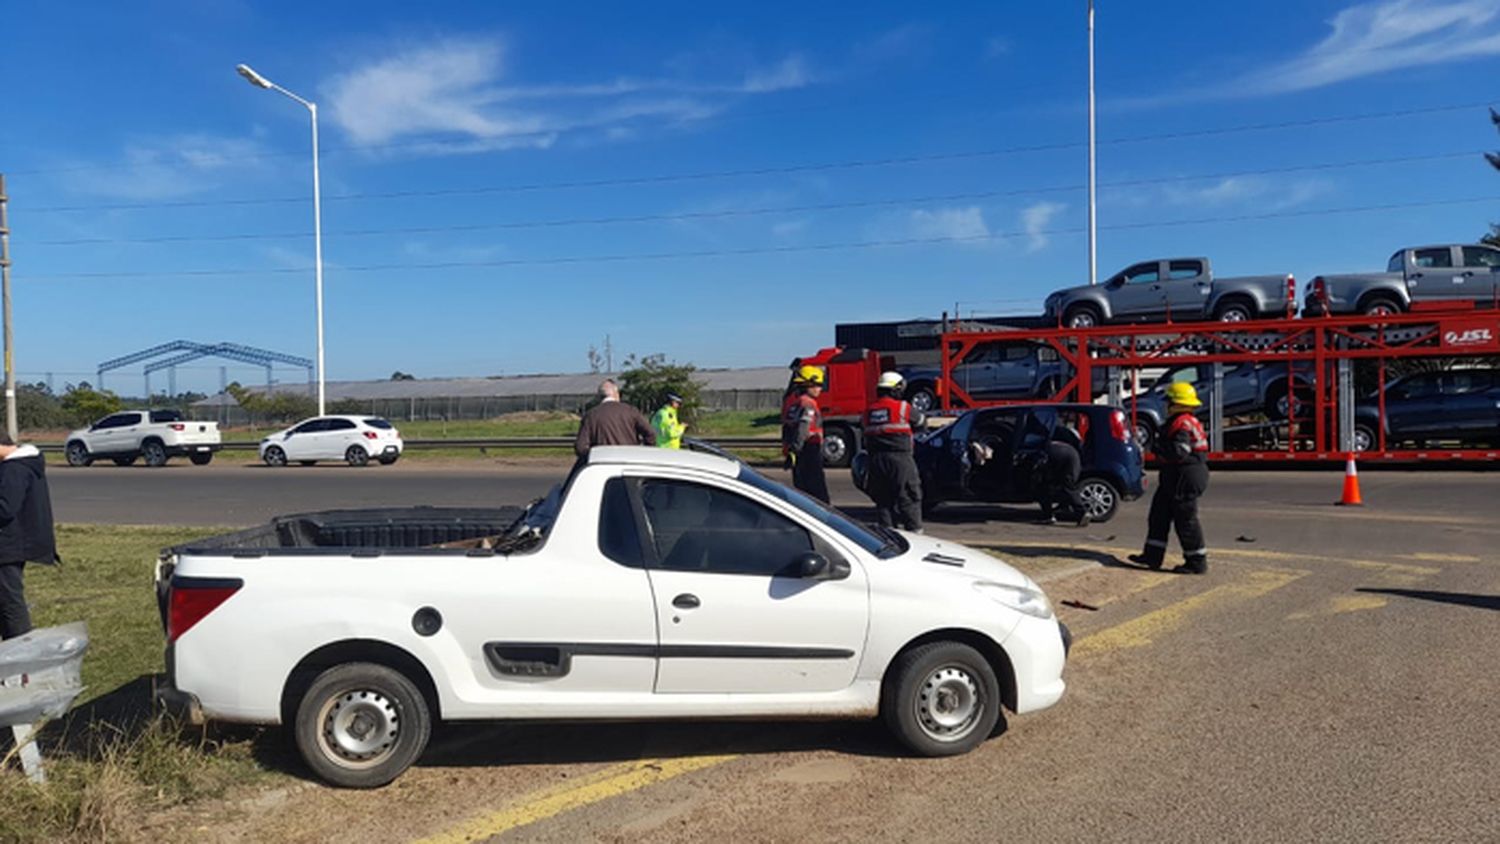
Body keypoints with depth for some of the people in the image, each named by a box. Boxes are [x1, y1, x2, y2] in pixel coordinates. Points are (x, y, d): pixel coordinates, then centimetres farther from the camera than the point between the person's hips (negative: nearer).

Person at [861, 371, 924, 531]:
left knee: (883, 499, 11)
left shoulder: (868, 412, 9)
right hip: (900, 458, -5)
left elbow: (866, 438, 13)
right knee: (908, 497, 3)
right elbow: (919, 419, 12)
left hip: (876, 460, 5)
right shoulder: (902, 407, -5)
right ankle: (914, 529, 3)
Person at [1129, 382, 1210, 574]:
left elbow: (1179, 452, -28)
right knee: (1159, 515, 14)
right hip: (1175, 479, 11)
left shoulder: (1182, 424, -19)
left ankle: (1197, 562, 5)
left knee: (1186, 520, -3)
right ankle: (1153, 556, 19)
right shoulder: (1189, 422, 16)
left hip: (1185, 479, -11)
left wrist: (1160, 446, -15)